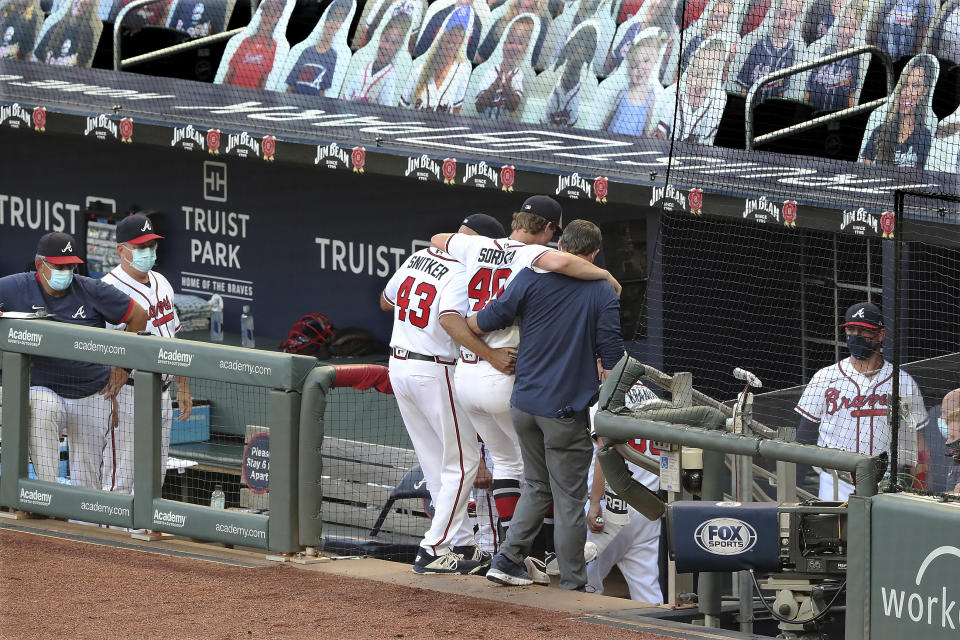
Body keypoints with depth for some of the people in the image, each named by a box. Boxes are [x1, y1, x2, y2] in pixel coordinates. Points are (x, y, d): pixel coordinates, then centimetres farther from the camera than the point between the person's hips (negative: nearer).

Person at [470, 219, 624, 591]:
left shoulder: (531, 278, -1)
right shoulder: (604, 294, -3)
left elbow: (484, 322, -1)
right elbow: (612, 361, -4)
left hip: (524, 404, 3)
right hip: (567, 412, -3)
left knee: (537, 486, 20)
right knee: (569, 499, 4)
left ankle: (508, 560, 11)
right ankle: (573, 584, 7)